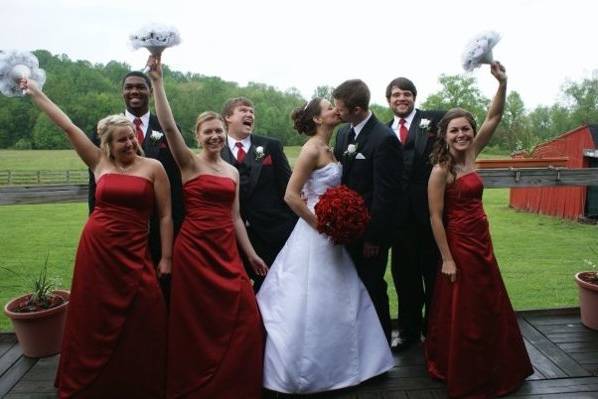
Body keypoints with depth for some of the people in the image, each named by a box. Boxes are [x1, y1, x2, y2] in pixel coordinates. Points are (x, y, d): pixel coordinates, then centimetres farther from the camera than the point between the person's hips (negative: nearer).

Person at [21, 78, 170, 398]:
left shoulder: (153, 167, -2)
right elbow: (68, 126, 7)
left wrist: (166, 257, -5)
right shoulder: (100, 163, 5)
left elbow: (165, 215, -2)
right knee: (93, 321, 14)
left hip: (132, 253, -2)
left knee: (139, 324, -1)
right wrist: (34, 91, 11)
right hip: (95, 249, 2)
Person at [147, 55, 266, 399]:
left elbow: (234, 216, 13)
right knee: (196, 321, 7)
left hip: (226, 251, 5)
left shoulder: (233, 172, 11)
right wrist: (158, 80, -22)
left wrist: (251, 254, 12)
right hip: (194, 248, -4)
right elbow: (169, 125, -17)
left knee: (244, 319, 4)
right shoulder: (189, 163, -2)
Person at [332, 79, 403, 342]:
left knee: (372, 287, 8)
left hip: (370, 231, -7)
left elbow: (386, 194, -18)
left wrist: (374, 236, -16)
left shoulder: (384, 139, -18)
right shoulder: (343, 133, 6)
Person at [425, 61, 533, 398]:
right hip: (459, 244, -8)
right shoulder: (441, 171, -17)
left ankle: (494, 370, 39)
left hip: (482, 242, 8)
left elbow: (495, 117, 1)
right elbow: (436, 217, -17)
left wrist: (502, 82, -12)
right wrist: (447, 259, -17)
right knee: (463, 313, 6)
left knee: (491, 308, 19)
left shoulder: (471, 155, 2)